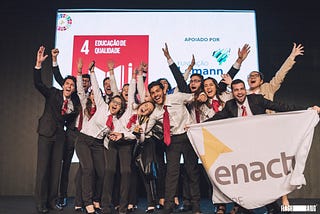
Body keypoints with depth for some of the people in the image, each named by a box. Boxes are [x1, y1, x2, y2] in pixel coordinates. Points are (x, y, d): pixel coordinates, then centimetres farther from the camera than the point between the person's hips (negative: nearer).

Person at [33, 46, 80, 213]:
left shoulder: (75, 102, 5)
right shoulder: (53, 93, -3)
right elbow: (38, 83, -17)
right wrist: (39, 64, -26)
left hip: (60, 135, 4)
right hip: (46, 133, -3)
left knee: (56, 167, 6)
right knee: (43, 166, -4)